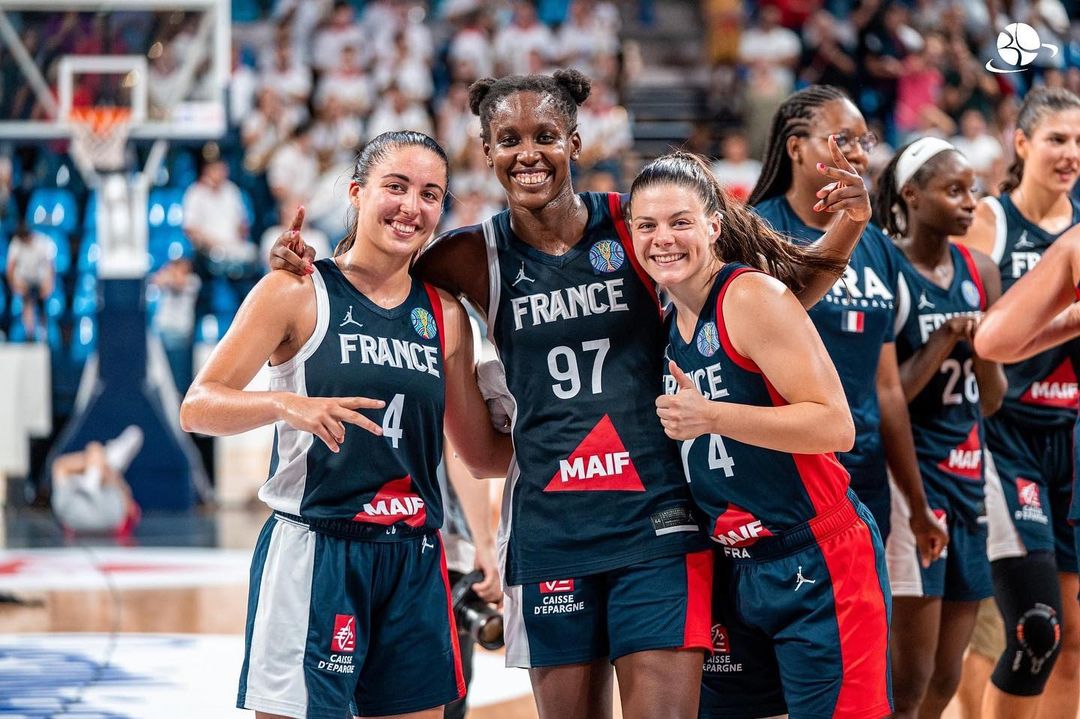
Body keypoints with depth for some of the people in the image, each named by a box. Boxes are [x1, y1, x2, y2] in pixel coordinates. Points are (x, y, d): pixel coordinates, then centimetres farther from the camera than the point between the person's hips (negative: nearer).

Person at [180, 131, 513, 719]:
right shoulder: (299, 292, -2)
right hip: (313, 554, -5)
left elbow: (482, 454, 20)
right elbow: (197, 408, -9)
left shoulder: (444, 315, 12)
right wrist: (288, 406, -26)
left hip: (414, 564, 5)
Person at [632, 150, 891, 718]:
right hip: (736, 568, 8)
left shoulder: (753, 297, -14)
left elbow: (835, 425, -22)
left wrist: (709, 415, -25)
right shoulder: (670, 325, 10)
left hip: (818, 568, -8)